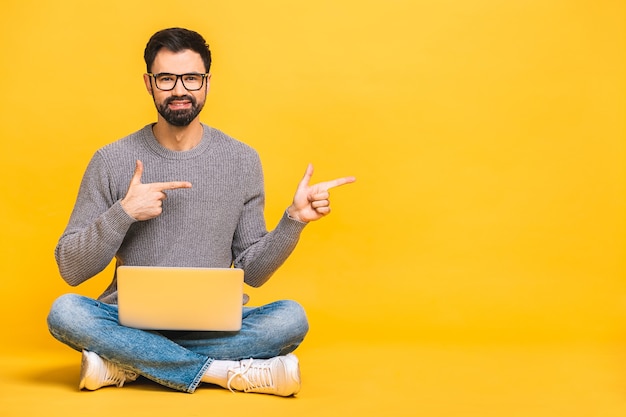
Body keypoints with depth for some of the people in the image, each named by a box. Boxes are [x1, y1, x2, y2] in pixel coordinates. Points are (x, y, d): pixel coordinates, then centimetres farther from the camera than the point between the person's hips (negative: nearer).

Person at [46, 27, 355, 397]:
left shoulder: (242, 161, 3)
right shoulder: (112, 161, -1)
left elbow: (251, 272, 6)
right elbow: (71, 269, -2)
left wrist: (294, 220, -9)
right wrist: (124, 213, -16)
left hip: (215, 324, 1)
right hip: (131, 321, -1)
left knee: (292, 318, -27)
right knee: (64, 312, -30)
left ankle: (126, 364, -19)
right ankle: (227, 371, -23)